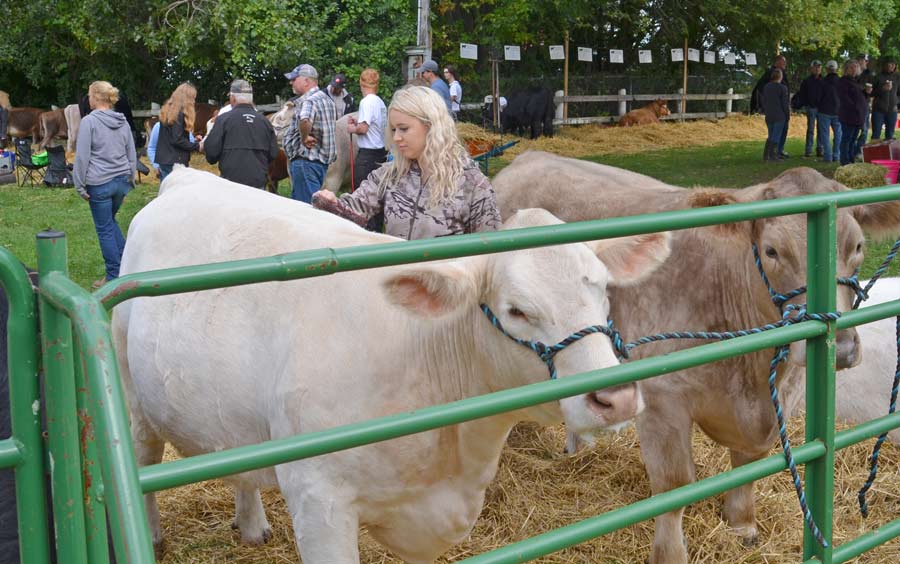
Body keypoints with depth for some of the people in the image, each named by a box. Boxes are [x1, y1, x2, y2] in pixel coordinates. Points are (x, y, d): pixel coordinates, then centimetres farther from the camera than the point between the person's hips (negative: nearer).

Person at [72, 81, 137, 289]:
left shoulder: (89, 121, -10)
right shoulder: (122, 121, 8)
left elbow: (82, 156, -11)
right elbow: (132, 154, 13)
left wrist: (80, 185, -5)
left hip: (99, 183, -6)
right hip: (121, 180, 6)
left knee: (105, 229, 4)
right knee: (110, 221, 24)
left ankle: (114, 277, 8)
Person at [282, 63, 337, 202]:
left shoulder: (308, 101, -17)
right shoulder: (326, 98, 16)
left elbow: (304, 120, -40)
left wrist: (305, 138, -23)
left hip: (306, 161, -10)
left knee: (307, 203, -8)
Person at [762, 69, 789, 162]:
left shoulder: (766, 87, 5)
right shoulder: (782, 88, -12)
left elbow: (763, 101, 11)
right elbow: (785, 103, -9)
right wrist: (788, 113, 3)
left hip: (769, 116, 5)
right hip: (779, 116, -5)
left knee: (771, 136, 15)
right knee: (776, 136, 0)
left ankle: (766, 154, 11)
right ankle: (772, 155, 0)